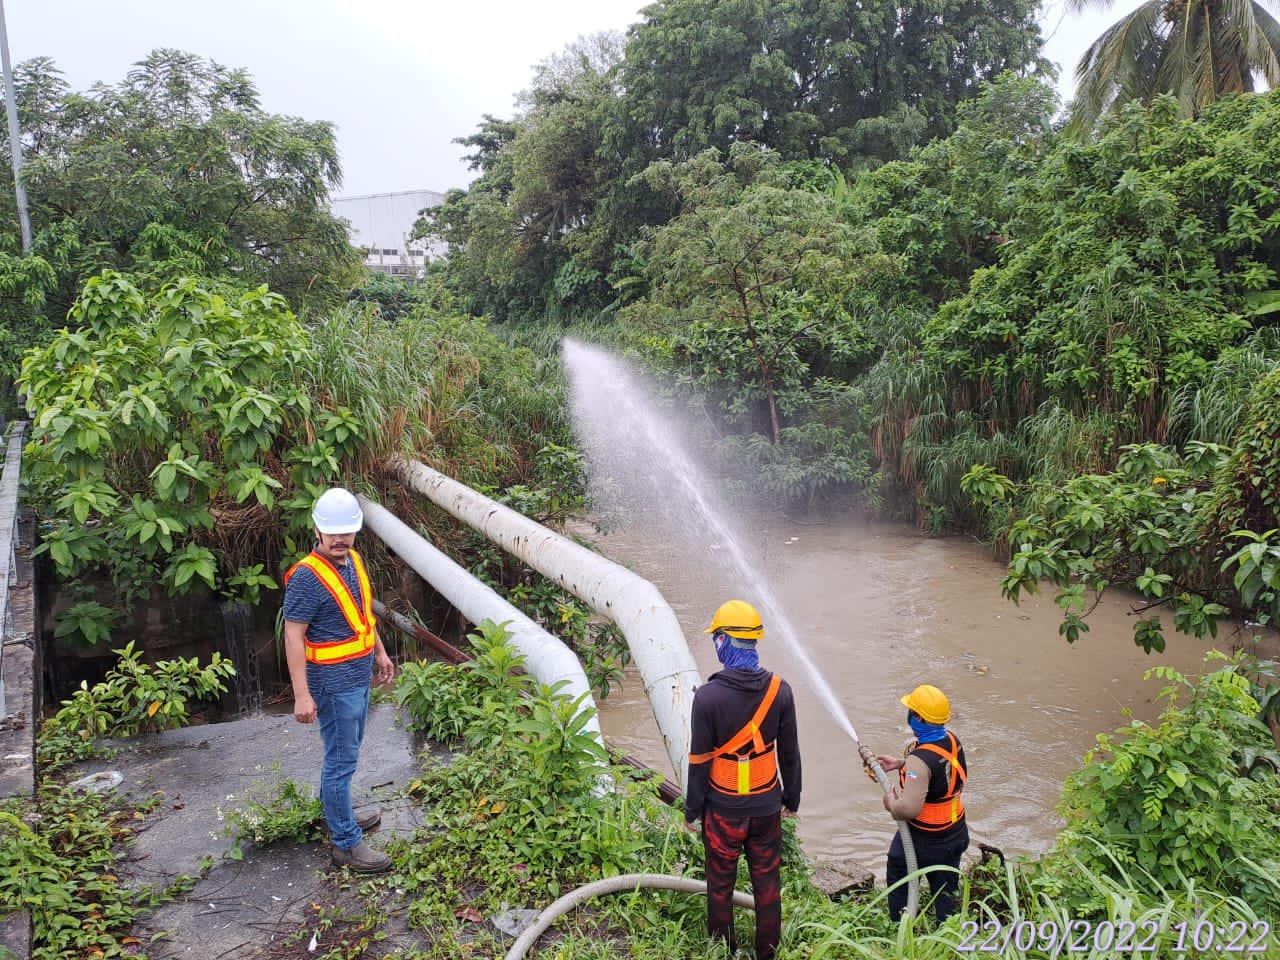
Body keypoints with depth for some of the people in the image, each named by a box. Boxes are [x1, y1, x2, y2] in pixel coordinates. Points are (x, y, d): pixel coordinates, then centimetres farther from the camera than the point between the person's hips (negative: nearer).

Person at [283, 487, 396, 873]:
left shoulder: (354, 560, 3)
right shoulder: (306, 577, -22)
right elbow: (293, 636, -22)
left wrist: (380, 652, 23)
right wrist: (302, 695, -24)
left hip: (359, 676, 9)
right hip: (333, 682, -9)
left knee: (344, 752, 23)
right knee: (342, 760, 0)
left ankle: (337, 815, 40)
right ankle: (347, 844, 10)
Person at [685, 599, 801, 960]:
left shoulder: (708, 696, -20)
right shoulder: (779, 690, -9)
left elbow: (699, 761, -12)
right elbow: (789, 753, 1)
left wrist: (692, 809, 0)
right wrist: (792, 797, 15)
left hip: (723, 809, -3)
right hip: (766, 807, 3)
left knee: (720, 884, 15)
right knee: (768, 883, 16)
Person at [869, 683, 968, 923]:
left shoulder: (920, 759, -33)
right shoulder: (952, 740, -8)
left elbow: (909, 809, -38)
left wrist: (891, 803, -17)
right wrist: (900, 764, 9)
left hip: (923, 840, -6)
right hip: (955, 833, 6)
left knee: (898, 879, 20)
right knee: (947, 892, 21)